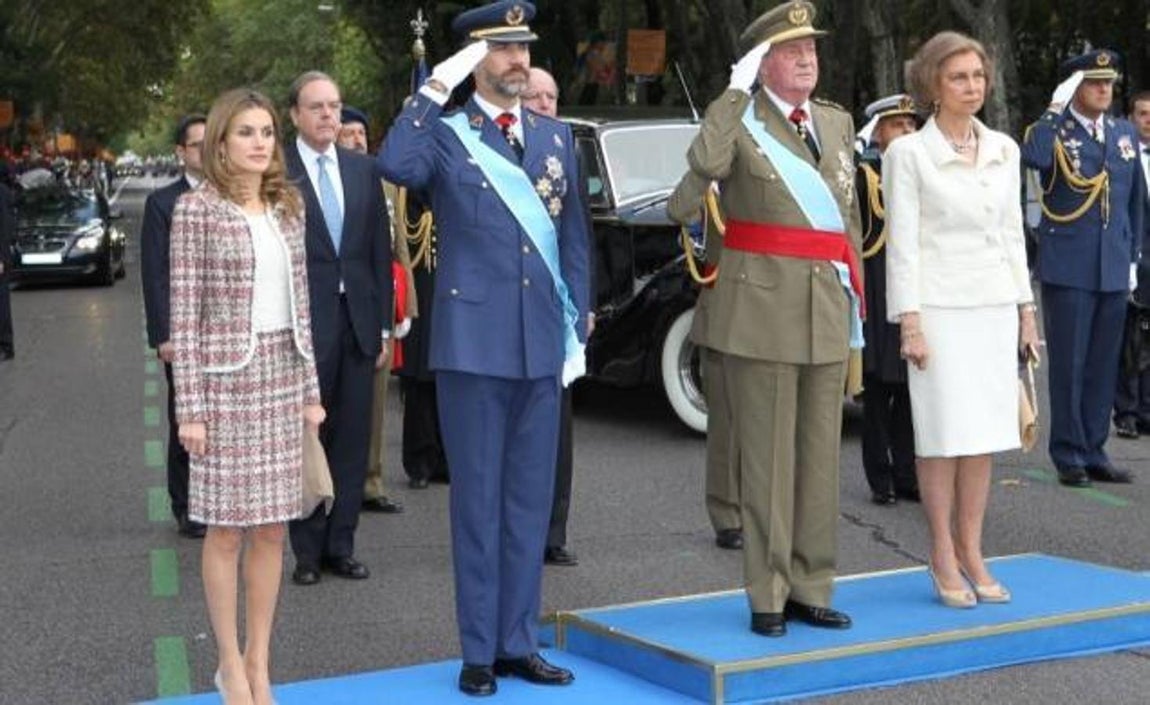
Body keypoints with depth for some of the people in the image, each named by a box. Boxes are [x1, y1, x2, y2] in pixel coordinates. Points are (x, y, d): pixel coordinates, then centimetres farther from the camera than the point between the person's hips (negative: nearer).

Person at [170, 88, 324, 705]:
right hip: (226, 377, -5)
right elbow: (185, 313, -8)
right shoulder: (197, 209, -6)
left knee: (271, 528, 8)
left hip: (283, 375, 5)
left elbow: (300, 302, 13)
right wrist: (189, 407, -11)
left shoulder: (287, 207, 10)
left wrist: (310, 389, 10)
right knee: (227, 528, 2)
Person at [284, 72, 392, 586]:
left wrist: (384, 326, 8)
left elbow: (380, 250, 12)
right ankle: (308, 551, 13)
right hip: (305, 324, -4)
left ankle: (341, 546, 18)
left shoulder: (363, 169, 10)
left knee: (352, 441, 8)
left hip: (358, 320, 4)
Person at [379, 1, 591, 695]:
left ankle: (519, 643, 20)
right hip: (474, 344, -4)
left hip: (543, 345, 4)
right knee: (479, 501, 3)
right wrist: (437, 88, -21)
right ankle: (480, 651, 12)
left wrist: (577, 327, 9)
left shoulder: (556, 136, 12)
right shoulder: (446, 136, -2)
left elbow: (574, 235, 14)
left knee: (530, 501, 10)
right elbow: (396, 165, -25)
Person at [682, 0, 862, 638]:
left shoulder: (838, 121, 15)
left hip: (827, 311, 6)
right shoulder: (738, 120, -3)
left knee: (820, 455, 9)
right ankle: (768, 595, 8)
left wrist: (856, 293, 17)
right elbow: (705, 162, -27)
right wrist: (735, 89, -18)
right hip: (761, 307, -5)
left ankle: (811, 588, 19)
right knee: (766, 455, 0)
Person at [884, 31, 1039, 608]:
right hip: (939, 309, -5)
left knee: (985, 435, 7)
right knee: (944, 435, -2)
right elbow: (902, 244, -7)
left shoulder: (1004, 150, 10)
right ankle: (942, 557, 10)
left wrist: (1025, 309, 11)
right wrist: (909, 323, -12)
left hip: (994, 308, 5)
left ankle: (971, 552, 16)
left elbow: (1012, 234, 15)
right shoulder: (907, 153, -5)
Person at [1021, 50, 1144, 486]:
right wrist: (1057, 106, -21)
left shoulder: (1126, 134, 12)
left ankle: (1094, 453, 20)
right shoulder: (1054, 131, -3)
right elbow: (1032, 157, -28)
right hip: (1068, 268, -5)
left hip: (1113, 270, 5)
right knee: (1068, 367, 1)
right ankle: (1069, 456, 10)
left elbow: (1136, 200, 18)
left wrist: (1133, 257, 14)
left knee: (1103, 366, 10)